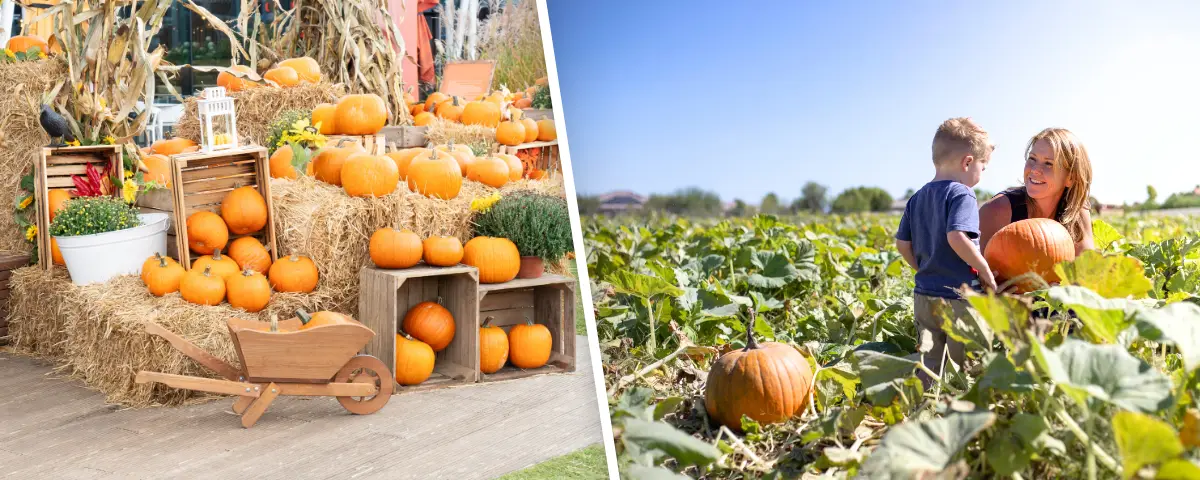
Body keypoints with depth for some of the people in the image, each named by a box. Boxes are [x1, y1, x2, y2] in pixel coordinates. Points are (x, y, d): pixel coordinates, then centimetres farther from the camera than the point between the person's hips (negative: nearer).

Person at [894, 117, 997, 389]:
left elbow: (902, 243, 11)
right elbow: (957, 237, -26)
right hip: (958, 299, -7)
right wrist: (986, 271, -15)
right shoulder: (962, 194, -12)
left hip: (924, 295, 7)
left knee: (929, 363, 10)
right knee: (963, 368, 2)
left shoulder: (917, 198, 11)